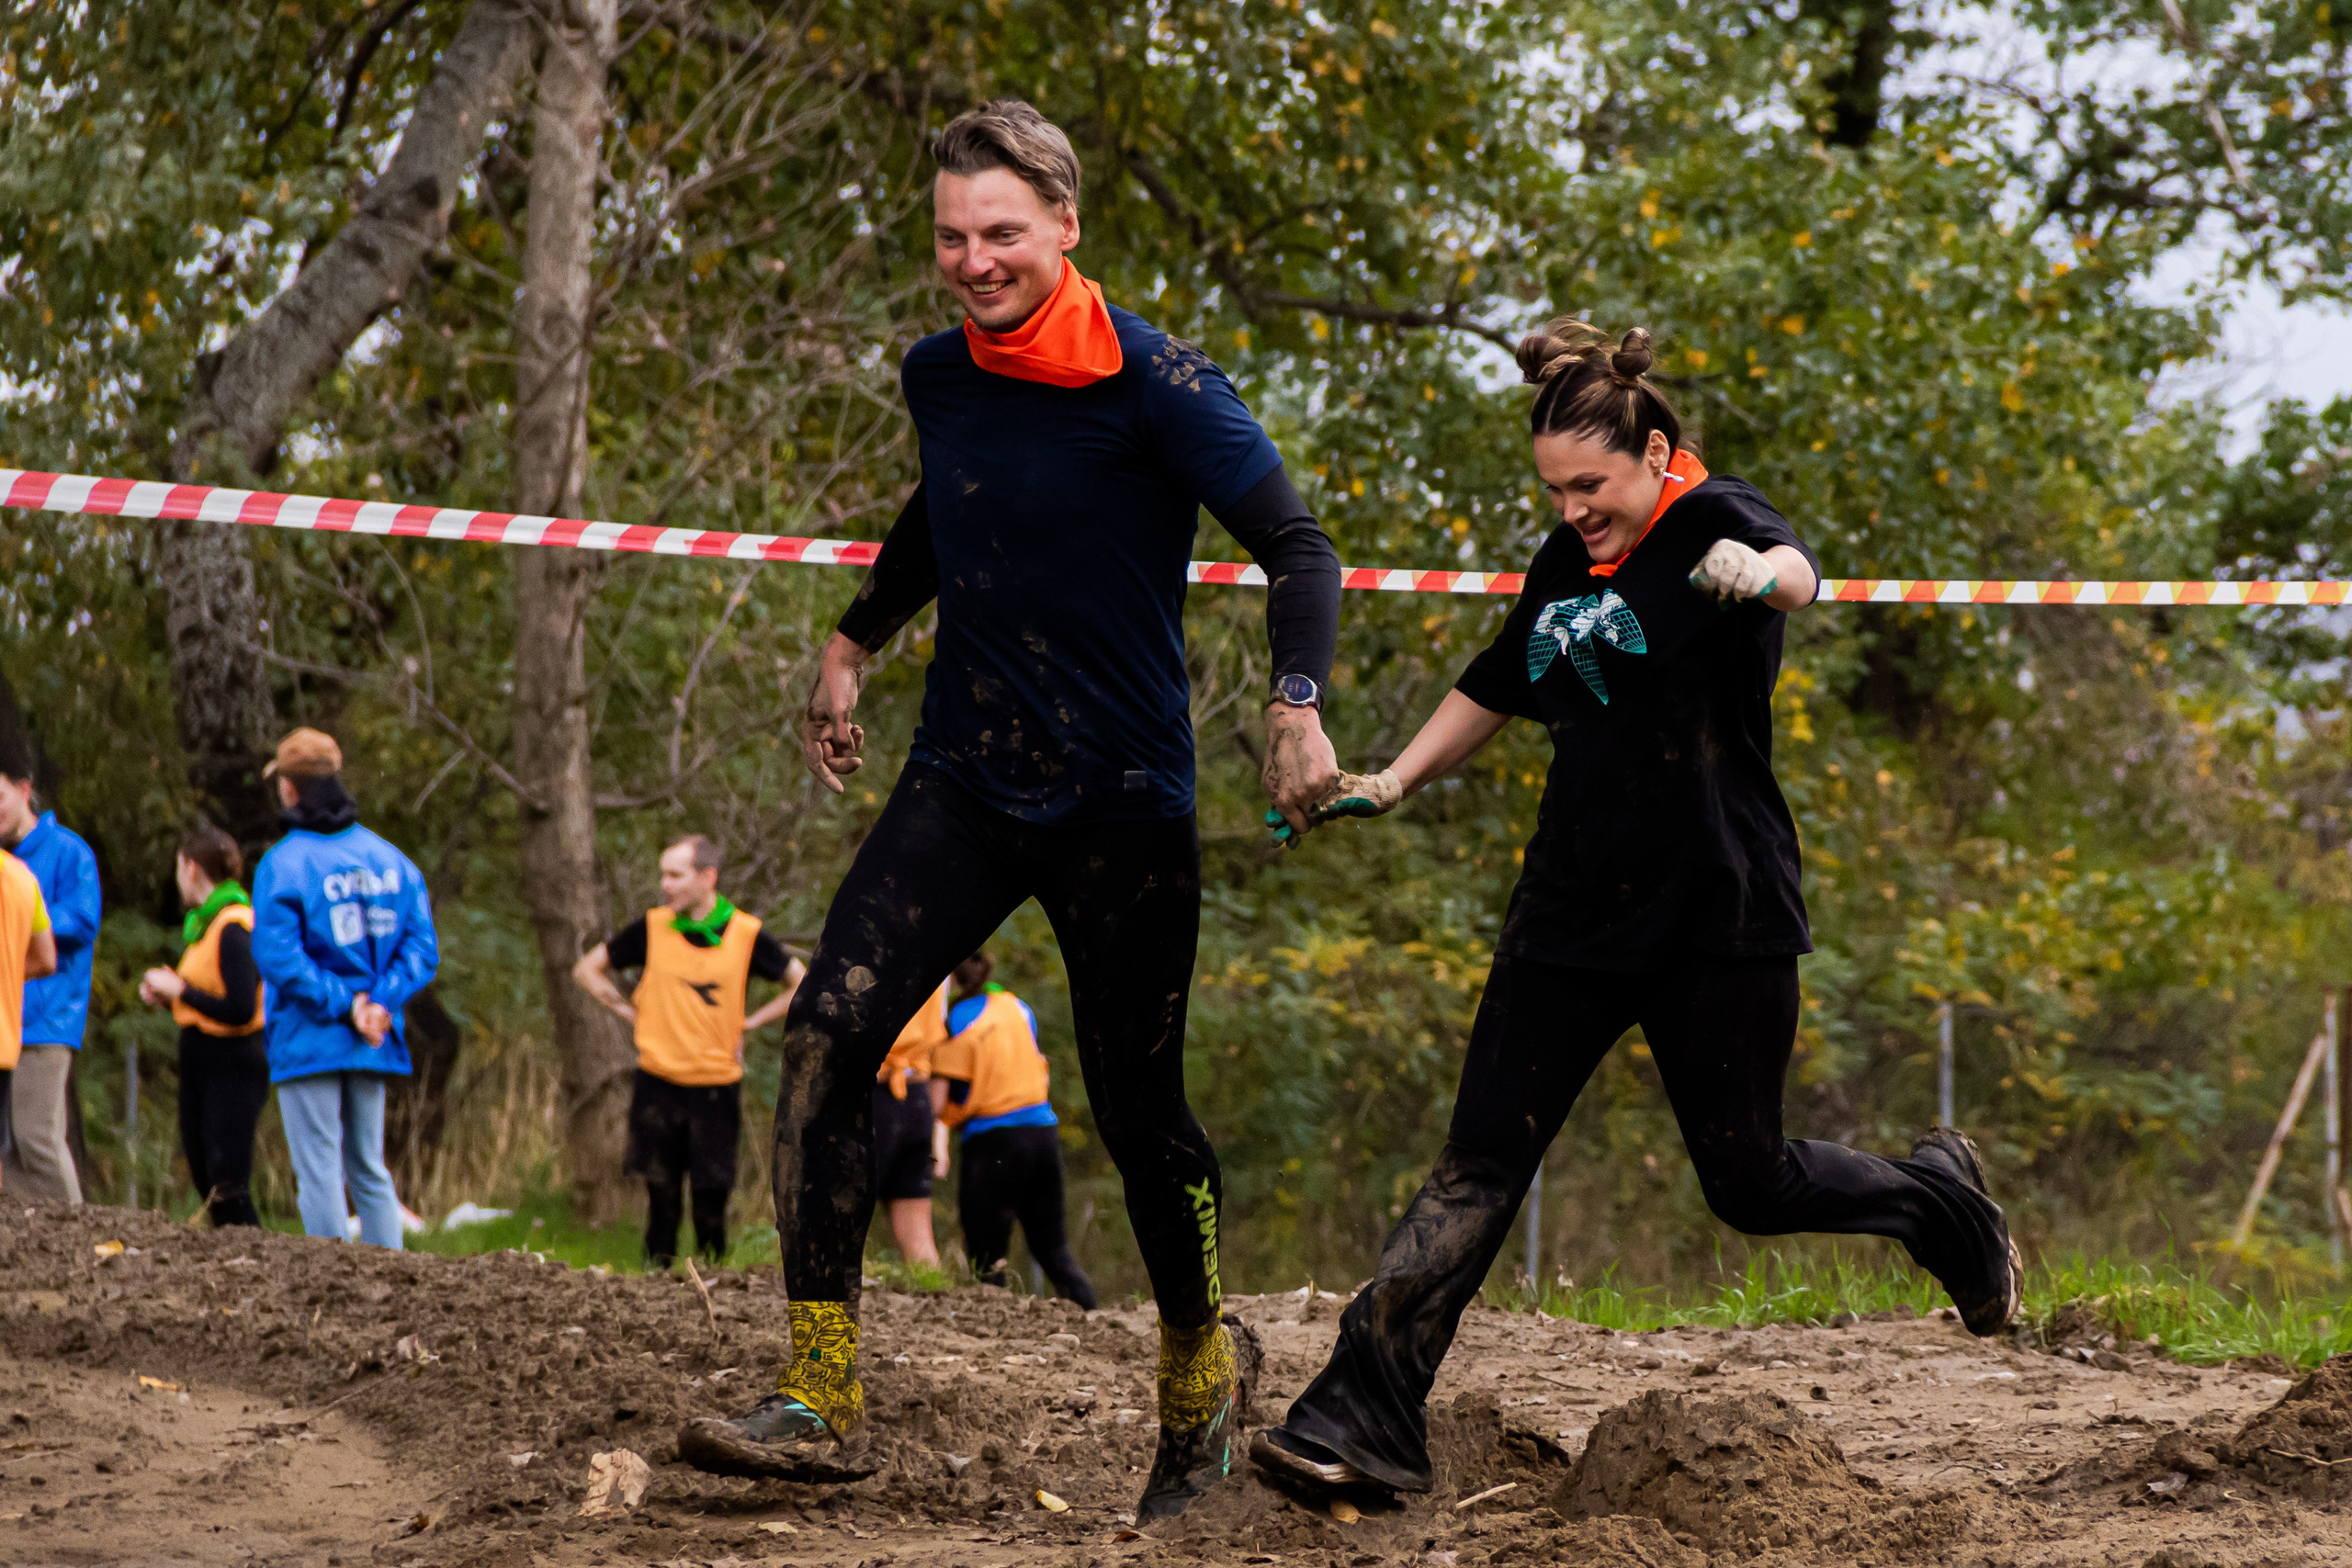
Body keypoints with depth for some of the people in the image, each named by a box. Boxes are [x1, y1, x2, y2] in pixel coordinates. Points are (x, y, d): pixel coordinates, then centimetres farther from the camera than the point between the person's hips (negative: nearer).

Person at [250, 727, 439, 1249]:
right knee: (371, 1173, 13)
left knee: (319, 1173, -2)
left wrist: (343, 1004, -13)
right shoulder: (391, 859, 6)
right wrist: (380, 1001, -6)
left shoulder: (284, 864, -10)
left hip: (308, 1043, -5)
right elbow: (422, 947, 1)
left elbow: (278, 957, -18)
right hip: (372, 1047, 5)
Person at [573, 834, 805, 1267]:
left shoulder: (746, 934, -3)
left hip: (718, 1086, -1)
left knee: (712, 1199, 1)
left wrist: (749, 1023, 3)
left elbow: (804, 987, 10)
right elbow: (587, 970, 12)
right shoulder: (652, 927, 0)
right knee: (662, 1199, 1)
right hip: (658, 1083, 1)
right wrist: (630, 1011, 3)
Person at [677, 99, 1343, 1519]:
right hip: (965, 778, 4)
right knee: (829, 1032, -15)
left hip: (1124, 802, -4)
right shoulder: (938, 378, 5)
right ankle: (825, 1399, -14)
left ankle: (1203, 1365, 32)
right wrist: (854, 643, 26)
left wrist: (1299, 707, -29)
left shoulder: (1153, 382, -13)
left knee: (1137, 1108, 3)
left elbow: (1296, 546, -13)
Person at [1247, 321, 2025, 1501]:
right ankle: (1365, 1419, -11)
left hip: (1718, 918, -5)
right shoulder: (1565, 565, 11)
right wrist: (1391, 785, 22)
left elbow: (1794, 572, -34)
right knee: (1477, 1167, -5)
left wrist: (1759, 573, -57)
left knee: (1747, 1184, 4)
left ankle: (1939, 1195, 33)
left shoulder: (1712, 520, -9)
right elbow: (1495, 690, 29)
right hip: (1574, 913, 5)